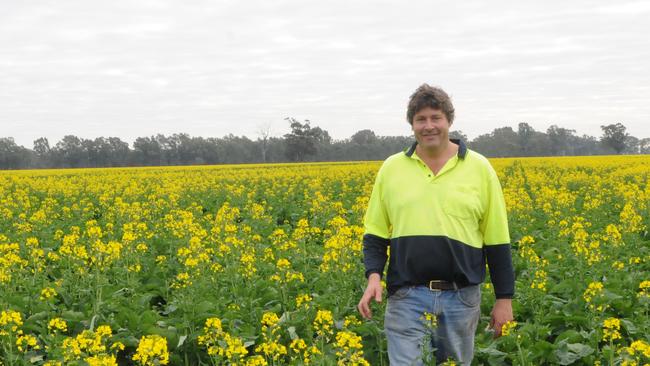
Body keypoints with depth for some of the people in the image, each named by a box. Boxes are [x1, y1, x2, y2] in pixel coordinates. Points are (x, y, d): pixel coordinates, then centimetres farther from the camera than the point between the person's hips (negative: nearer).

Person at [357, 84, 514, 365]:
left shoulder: (479, 168, 2)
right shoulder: (391, 169, 5)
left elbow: (496, 240, 4)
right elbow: (375, 234, 9)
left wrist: (505, 298, 3)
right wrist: (373, 276, -8)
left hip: (461, 297, 0)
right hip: (407, 297, 0)